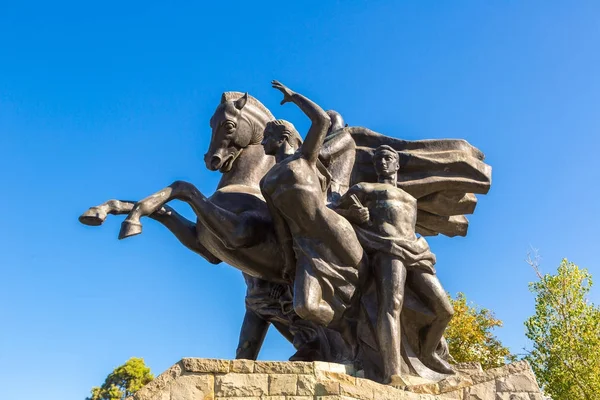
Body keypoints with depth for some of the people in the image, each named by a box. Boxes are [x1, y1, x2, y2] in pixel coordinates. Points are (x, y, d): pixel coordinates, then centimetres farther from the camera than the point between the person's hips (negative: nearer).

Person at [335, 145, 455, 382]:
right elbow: (335, 212, 15)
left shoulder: (411, 199, 38)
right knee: (391, 304, -30)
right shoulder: (364, 189, 22)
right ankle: (392, 372, -45)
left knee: (445, 310, -1)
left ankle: (427, 353, 25)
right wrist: (354, 213, -5)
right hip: (388, 250, -6)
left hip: (417, 252, 6)